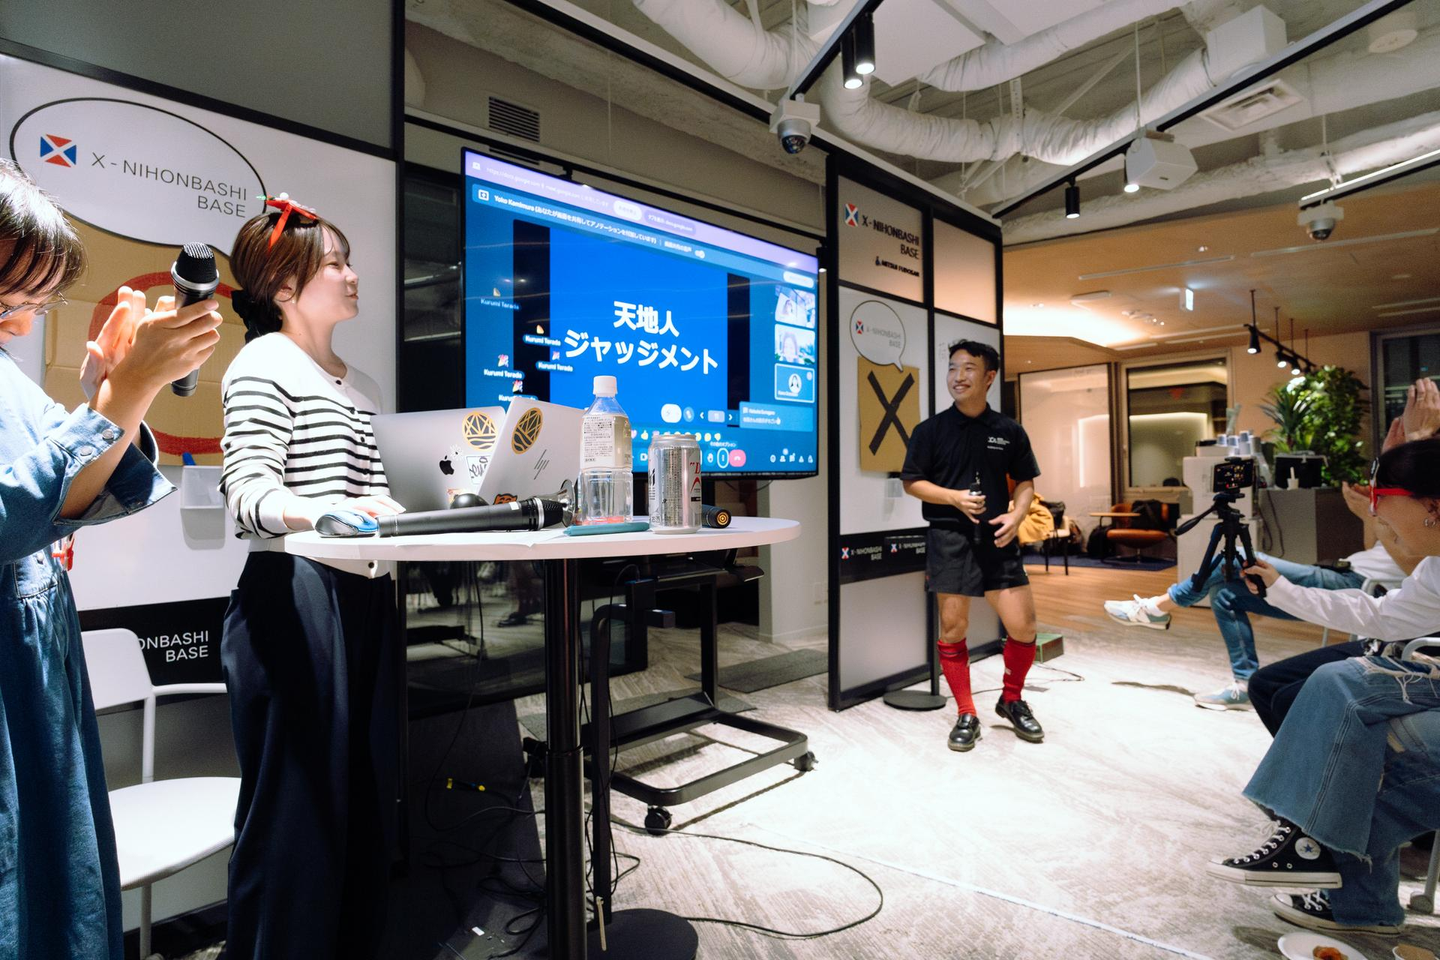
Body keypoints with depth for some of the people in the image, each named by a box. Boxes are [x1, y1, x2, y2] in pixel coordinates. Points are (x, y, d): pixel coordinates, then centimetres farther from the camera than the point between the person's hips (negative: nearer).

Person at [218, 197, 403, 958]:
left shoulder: (361, 385, 20)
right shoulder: (263, 365, -5)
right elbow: (246, 489, -18)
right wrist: (319, 510, -37)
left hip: (365, 600, 8)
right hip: (293, 600, -8)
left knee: (364, 797, 13)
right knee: (296, 803, -2)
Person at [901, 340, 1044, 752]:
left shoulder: (1009, 431, 8)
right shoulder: (930, 430, 2)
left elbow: (1025, 482, 13)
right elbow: (911, 482, 3)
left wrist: (1016, 515, -6)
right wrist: (955, 497, -11)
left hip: (997, 538, 2)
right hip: (949, 538, -2)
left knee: (1023, 626, 0)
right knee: (953, 628, 1)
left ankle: (1012, 700, 26)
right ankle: (966, 716, 18)